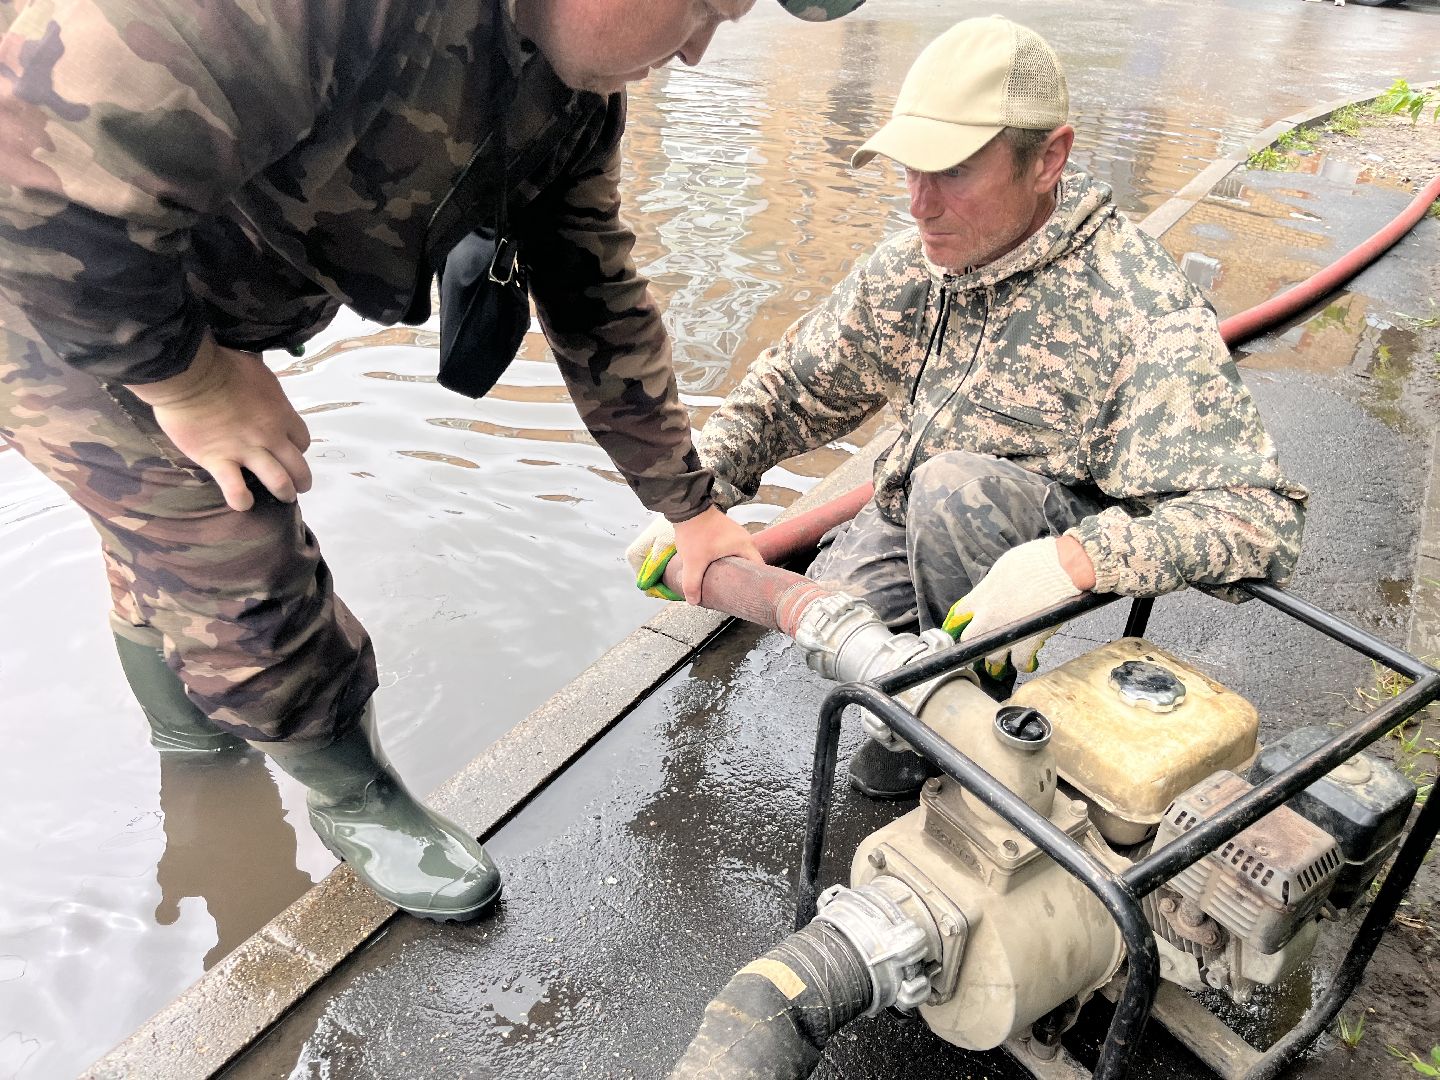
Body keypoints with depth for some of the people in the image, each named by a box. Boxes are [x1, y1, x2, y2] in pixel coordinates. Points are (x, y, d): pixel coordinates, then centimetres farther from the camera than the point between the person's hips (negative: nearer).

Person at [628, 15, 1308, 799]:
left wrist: (1074, 560, -49)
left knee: (952, 484, -33)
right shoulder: (911, 265, -10)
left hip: (1060, 523, -4)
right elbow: (792, 387, 0)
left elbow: (1261, 515, -32)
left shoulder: (1140, 309, -28)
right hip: (919, 514, 5)